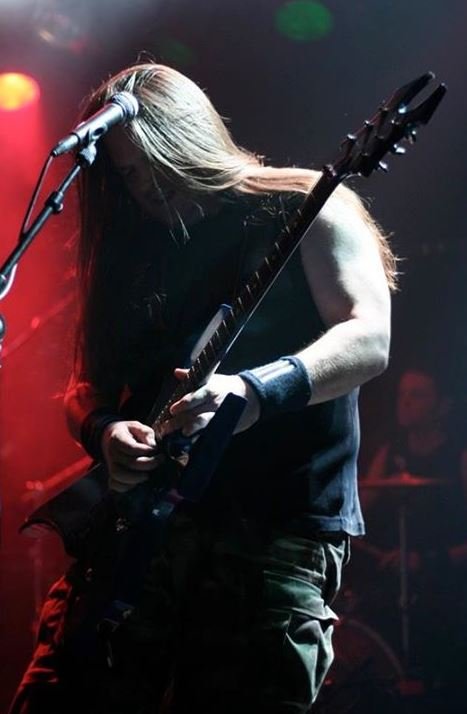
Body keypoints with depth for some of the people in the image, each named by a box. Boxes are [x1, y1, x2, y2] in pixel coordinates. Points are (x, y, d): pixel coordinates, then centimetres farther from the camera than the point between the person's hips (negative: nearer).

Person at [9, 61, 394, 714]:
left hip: (273, 533, -5)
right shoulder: (137, 254, 21)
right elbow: (86, 388, 22)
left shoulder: (304, 211, 5)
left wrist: (250, 391, -26)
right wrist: (105, 431, -3)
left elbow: (368, 340, -9)